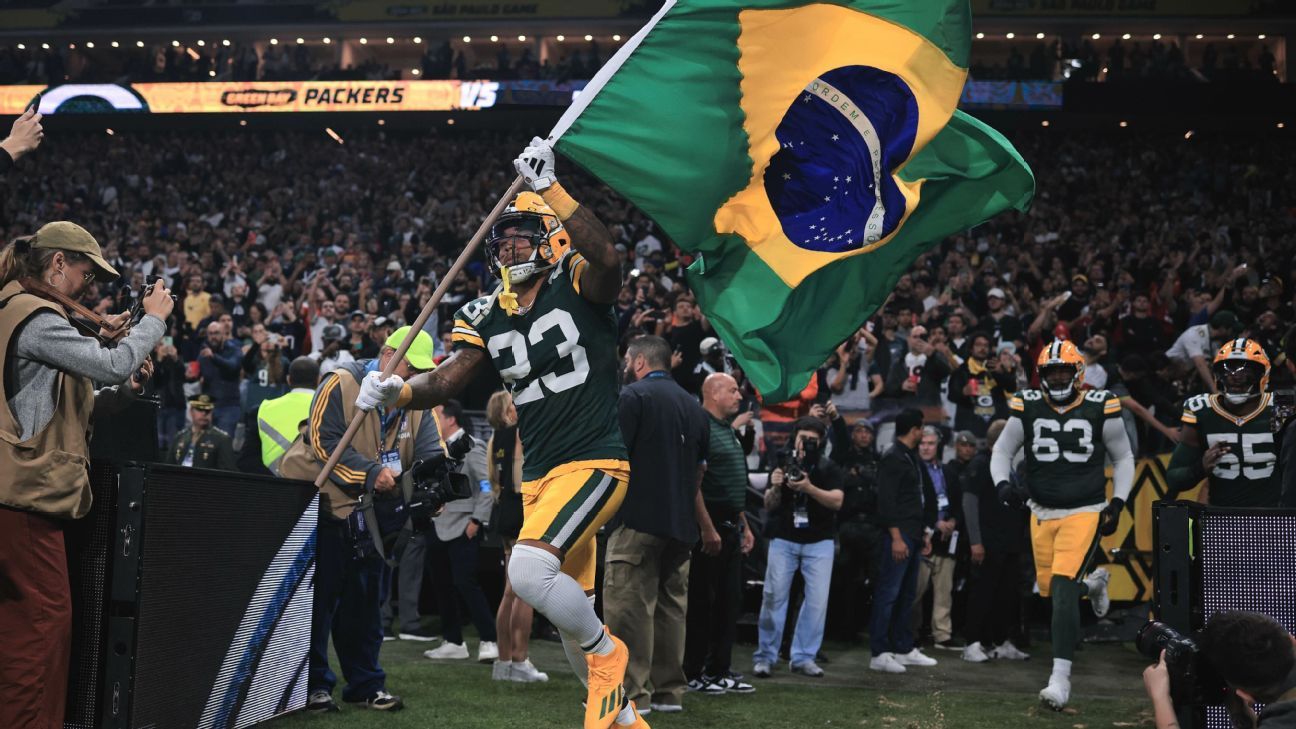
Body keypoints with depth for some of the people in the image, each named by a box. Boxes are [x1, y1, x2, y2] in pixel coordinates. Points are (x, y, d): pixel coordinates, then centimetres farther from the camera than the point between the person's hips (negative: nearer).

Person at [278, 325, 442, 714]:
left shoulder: (416, 405, 7)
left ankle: (365, 684, 22)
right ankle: (313, 684, 8)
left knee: (367, 600, 12)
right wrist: (371, 472, -28)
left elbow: (430, 455, -2)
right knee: (319, 598, -1)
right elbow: (324, 442, -21)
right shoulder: (341, 385, -13)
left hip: (370, 513, 6)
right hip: (319, 505, -6)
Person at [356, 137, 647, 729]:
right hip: (539, 475, 7)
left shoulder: (577, 287, -8)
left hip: (595, 462, -7)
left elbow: (605, 257, -31)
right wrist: (396, 391, -20)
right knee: (571, 613, 13)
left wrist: (548, 188, -36)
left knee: (528, 568, -26)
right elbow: (447, 380, 0)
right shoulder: (488, 316, 9)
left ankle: (606, 652, 1)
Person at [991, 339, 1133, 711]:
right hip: (1042, 512, 4)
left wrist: (1117, 503, -1)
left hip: (1085, 512, -4)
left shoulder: (1101, 408, -4)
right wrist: (1002, 484, -13)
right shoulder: (1027, 407, -1)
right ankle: (1093, 583, 46)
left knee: (1063, 589, -17)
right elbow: (1002, 451, 7)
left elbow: (1123, 458, 8)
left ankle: (1060, 678, -12)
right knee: (1049, 589, 10)